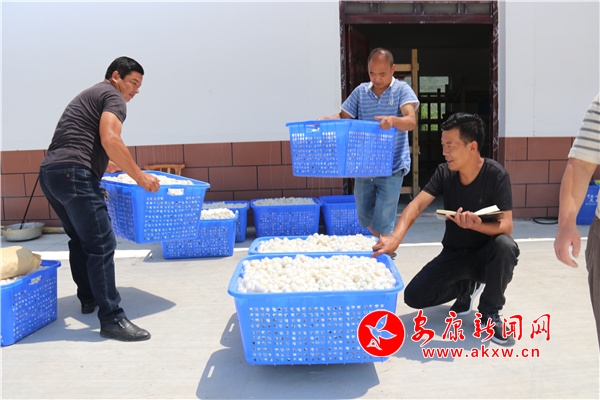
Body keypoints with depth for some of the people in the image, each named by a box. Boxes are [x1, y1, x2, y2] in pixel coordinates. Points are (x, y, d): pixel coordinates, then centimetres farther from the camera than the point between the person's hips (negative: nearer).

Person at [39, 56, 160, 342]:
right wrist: (138, 176, -12)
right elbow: (110, 140, -17)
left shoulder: (90, 95, 30)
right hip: (73, 174, -10)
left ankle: (88, 298, 34)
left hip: (49, 172, 11)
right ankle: (111, 320, -10)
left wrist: (110, 166, 45)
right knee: (101, 245, -10)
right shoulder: (113, 96, 0)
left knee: (80, 238, 22)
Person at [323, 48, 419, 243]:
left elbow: (411, 122, -19)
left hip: (391, 168, -4)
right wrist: (330, 119, -16)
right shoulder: (360, 91, 6)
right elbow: (343, 116, 8)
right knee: (365, 219, 16)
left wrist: (394, 120, -42)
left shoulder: (402, 89, -5)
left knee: (383, 224, -4)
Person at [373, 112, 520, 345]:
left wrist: (477, 225, -47)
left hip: (485, 255, -3)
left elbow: (506, 226, -25)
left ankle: (489, 315, -12)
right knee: (414, 296, -12)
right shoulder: (444, 173, -9)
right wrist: (395, 237, -37)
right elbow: (416, 205, -20)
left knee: (505, 246, -37)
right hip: (453, 254, 4)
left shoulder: (495, 175, -19)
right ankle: (466, 287, 18)